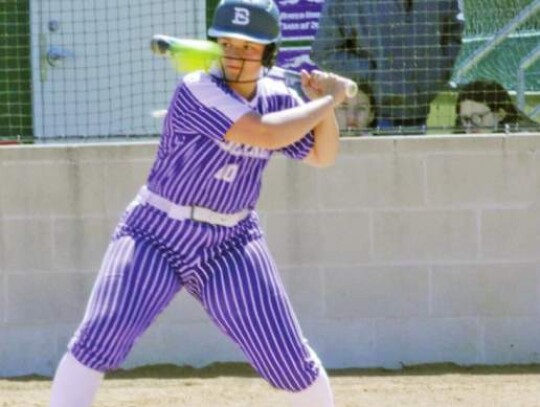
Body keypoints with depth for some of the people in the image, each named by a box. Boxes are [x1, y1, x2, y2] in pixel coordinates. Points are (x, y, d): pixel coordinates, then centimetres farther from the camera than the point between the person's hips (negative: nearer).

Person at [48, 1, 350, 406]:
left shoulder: (277, 98, 1)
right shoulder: (197, 92, -19)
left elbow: (322, 155, 11)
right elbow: (266, 134, -29)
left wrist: (326, 106, -7)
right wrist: (329, 99, -18)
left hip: (231, 244, 4)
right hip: (156, 236, -4)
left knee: (289, 358, -1)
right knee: (98, 339, -19)